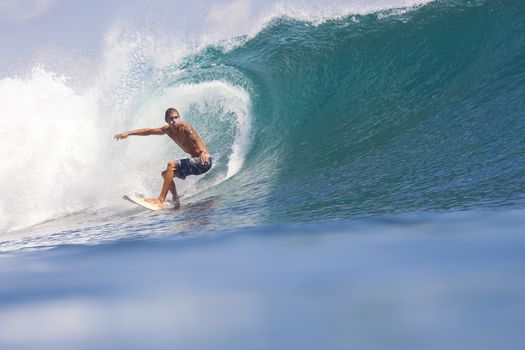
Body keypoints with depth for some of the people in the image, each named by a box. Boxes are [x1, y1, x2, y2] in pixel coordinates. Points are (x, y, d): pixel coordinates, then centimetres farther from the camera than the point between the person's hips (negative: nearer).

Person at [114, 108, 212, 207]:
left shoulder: (185, 127, -19)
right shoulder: (168, 129, 5)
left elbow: (195, 138, -38)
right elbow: (149, 131, 15)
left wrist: (202, 152, -58)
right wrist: (128, 133, 14)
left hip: (204, 161, -9)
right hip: (196, 161, 9)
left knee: (171, 165, -22)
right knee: (165, 174, 15)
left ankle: (161, 199, -21)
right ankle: (175, 200, 8)